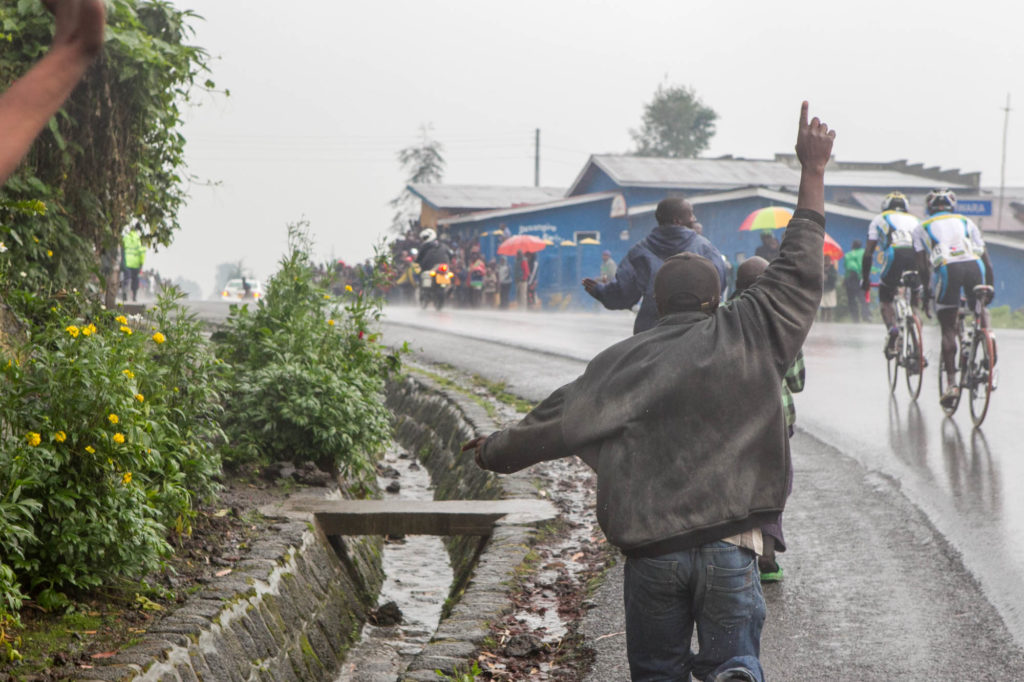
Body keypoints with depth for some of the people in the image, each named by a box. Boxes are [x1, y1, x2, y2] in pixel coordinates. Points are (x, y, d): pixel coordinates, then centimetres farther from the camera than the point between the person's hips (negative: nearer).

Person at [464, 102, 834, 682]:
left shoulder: (622, 363, 2)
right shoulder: (750, 335, 2)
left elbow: (555, 423, 2)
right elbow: (800, 269, 9)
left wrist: (493, 451, 20)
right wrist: (813, 169, 15)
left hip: (650, 547, 1)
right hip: (730, 545, 0)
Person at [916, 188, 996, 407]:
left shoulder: (924, 226, 26)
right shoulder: (966, 222, 29)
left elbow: (922, 263, 17)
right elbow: (985, 257, 24)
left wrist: (926, 291, 24)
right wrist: (990, 286, 29)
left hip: (948, 268, -1)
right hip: (975, 266, 1)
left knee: (948, 330, 5)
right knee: (981, 309, 28)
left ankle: (951, 383, -2)